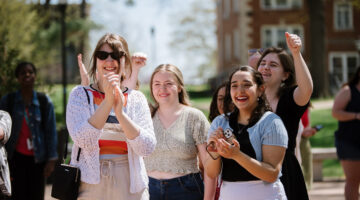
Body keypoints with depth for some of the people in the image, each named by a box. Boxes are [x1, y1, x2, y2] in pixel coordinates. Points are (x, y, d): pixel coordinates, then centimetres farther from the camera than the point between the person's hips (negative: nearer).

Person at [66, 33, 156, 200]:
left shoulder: (136, 99, 5)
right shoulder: (80, 94, 2)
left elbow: (147, 148, -8)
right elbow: (82, 140, -13)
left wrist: (120, 113, -19)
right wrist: (107, 102, -21)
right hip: (90, 184, -1)